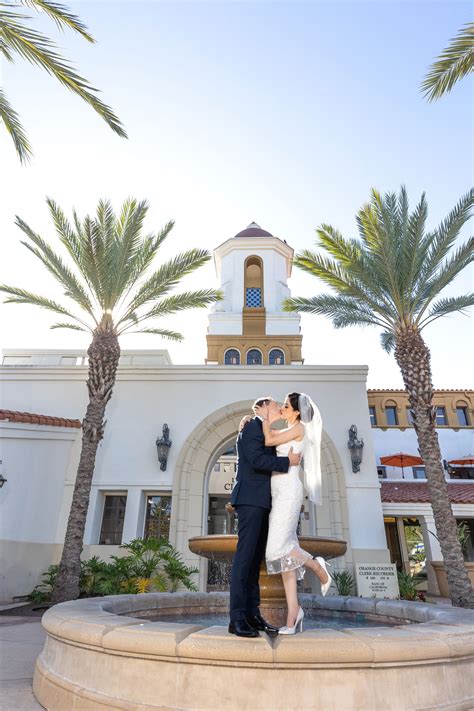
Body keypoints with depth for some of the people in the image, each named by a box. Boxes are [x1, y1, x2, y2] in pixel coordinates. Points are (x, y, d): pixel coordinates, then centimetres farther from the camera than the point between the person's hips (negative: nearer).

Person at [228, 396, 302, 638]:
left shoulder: (266, 432, 24)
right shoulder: (252, 426, -4)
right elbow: (257, 460, -17)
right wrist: (287, 461, -10)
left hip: (261, 502, 9)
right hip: (250, 498, -9)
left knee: (255, 559, 7)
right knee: (245, 557, -10)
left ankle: (253, 614, 9)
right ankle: (237, 619, -7)